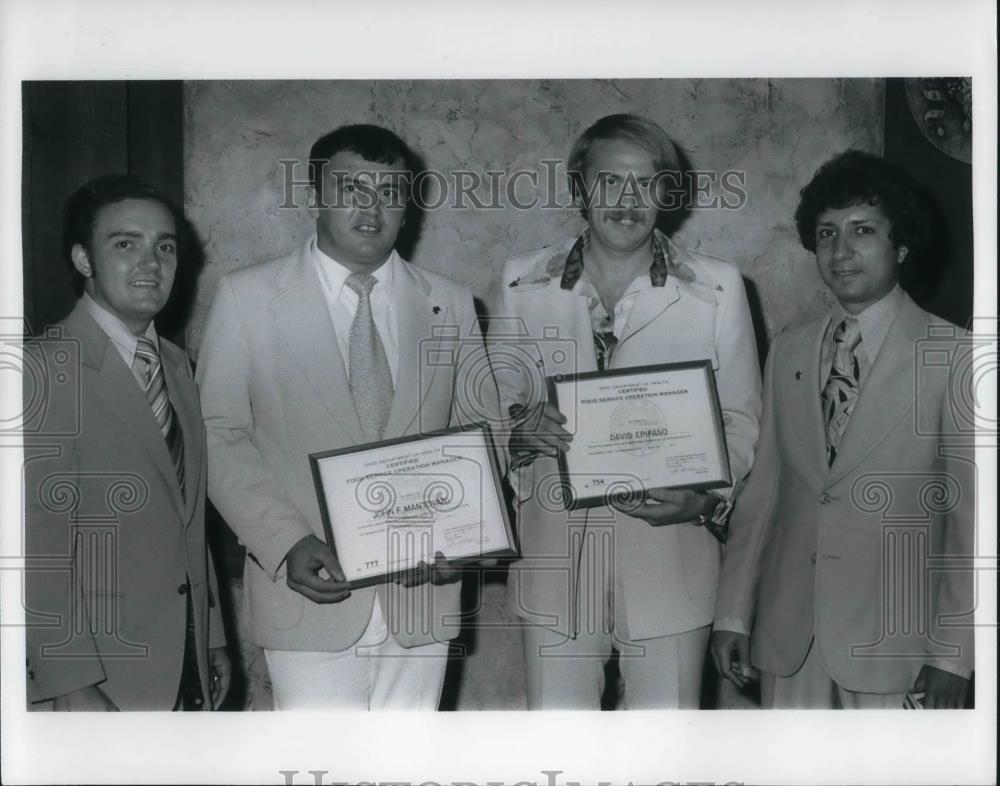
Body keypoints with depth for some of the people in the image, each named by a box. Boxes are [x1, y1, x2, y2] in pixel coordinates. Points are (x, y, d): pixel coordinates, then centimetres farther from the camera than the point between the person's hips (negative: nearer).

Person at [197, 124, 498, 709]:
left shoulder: (451, 304, 8)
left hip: (421, 589, 3)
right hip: (310, 591, -2)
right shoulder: (247, 298, 1)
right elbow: (220, 436, -1)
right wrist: (285, 543, -13)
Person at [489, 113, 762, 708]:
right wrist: (521, 425, -13)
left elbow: (741, 417, 5)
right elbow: (492, 403, 11)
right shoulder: (522, 283, 6)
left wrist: (706, 497, -13)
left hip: (669, 554, -1)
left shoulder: (717, 288, 2)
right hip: (555, 556, 1)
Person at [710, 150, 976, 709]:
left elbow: (971, 514, -5)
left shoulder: (950, 355, -4)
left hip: (892, 642, -3)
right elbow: (763, 491, 9)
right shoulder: (788, 353, 9)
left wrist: (952, 653, -8)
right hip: (788, 638, 4)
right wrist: (733, 614, 7)